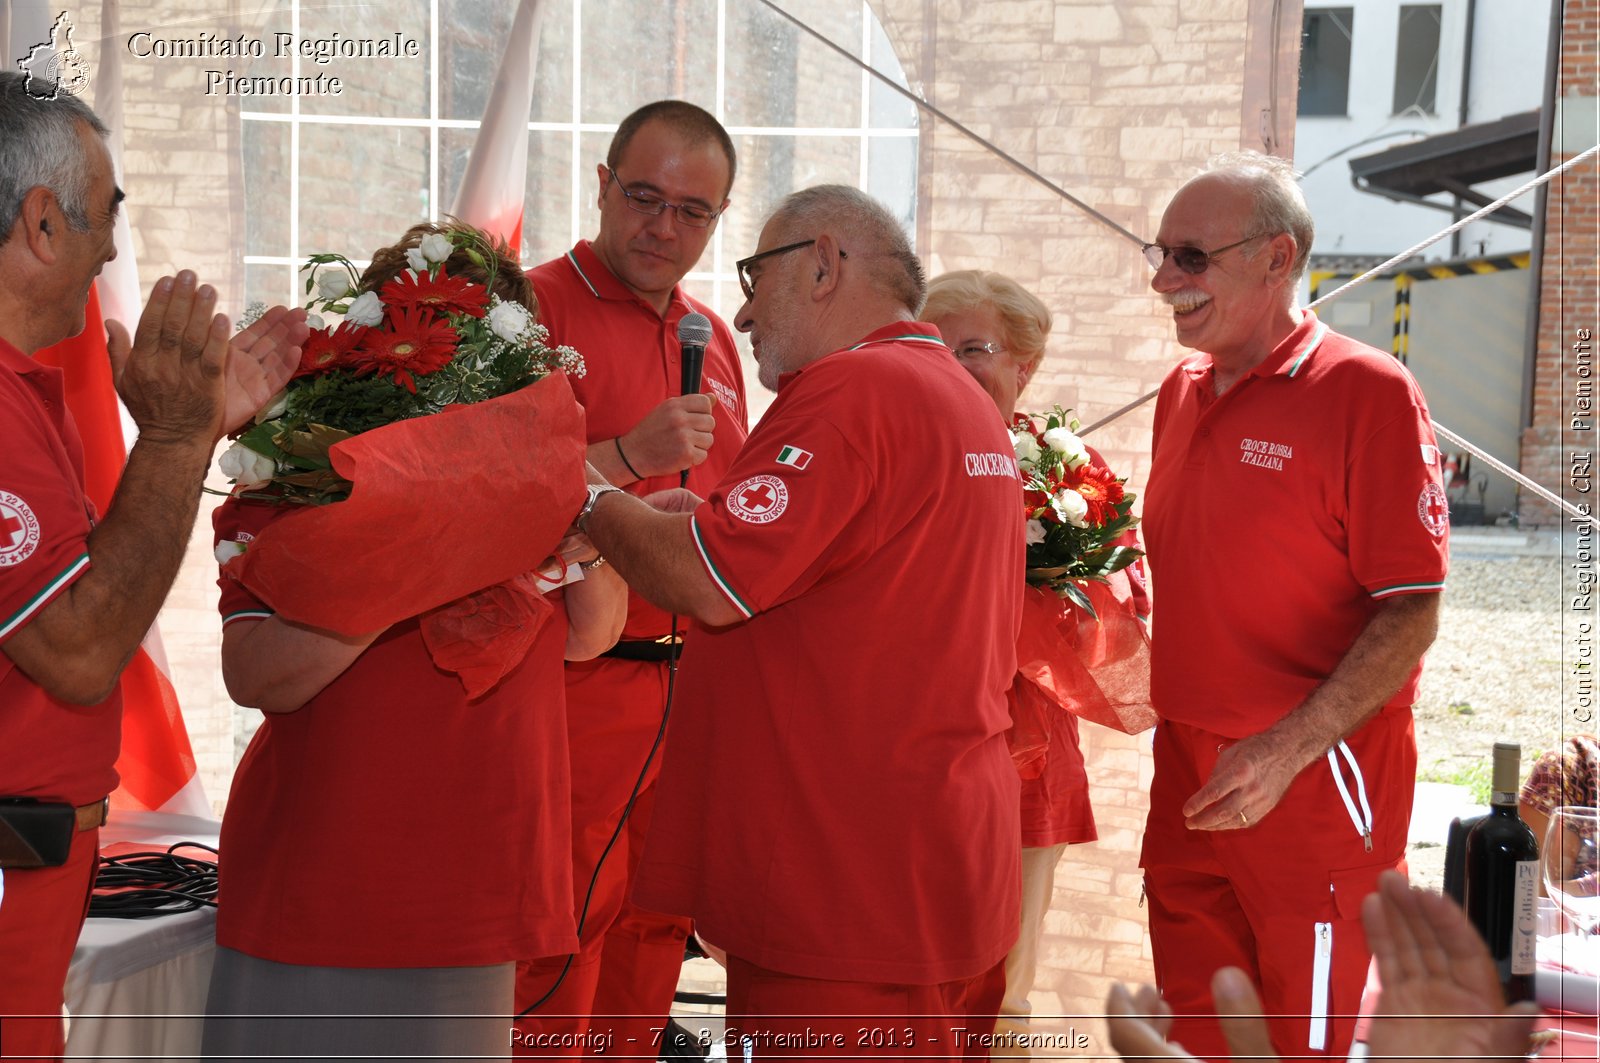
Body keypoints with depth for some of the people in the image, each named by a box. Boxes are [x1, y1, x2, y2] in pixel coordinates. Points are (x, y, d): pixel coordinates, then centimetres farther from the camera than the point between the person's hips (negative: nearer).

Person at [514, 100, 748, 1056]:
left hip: (689, 691, 7)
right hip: (573, 685, -7)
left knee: (651, 956, 14)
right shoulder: (536, 307, -7)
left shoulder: (714, 339, 16)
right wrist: (632, 455, -22)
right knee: (553, 976, -2)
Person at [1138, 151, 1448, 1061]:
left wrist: (1287, 750, -22)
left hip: (1312, 786, -6)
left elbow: (1412, 616, -16)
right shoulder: (1183, 394, 10)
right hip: (1190, 781, 7)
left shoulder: (1367, 391, -12)